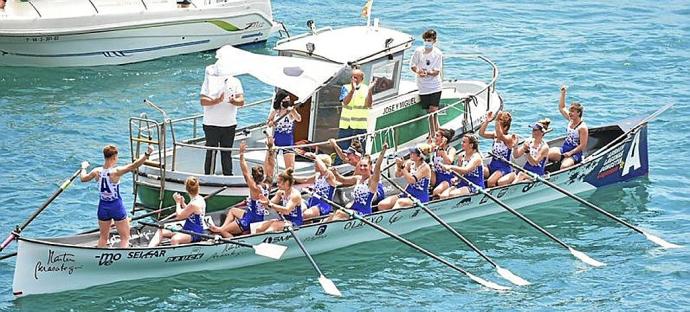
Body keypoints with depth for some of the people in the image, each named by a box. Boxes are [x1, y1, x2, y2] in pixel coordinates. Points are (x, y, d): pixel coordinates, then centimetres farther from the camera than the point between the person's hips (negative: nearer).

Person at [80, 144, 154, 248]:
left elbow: (83, 178, 13)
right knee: (125, 237, 8)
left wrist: (83, 167, 33)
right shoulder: (116, 172, -22)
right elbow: (133, 166, -35)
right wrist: (147, 154, -41)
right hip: (116, 206, -5)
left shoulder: (97, 172, -6)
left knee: (103, 237, 20)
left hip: (103, 206, 5)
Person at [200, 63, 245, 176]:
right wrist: (217, 100, -25)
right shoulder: (209, 80, -2)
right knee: (211, 152, -1)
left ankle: (228, 175, 18)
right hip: (211, 124, -3)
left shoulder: (235, 82, 6)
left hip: (229, 124, 3)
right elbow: (203, 101, -10)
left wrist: (233, 101, -24)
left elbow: (241, 102, -2)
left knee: (227, 153, 11)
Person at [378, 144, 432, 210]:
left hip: (419, 198, -7)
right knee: (382, 205, -12)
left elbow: (412, 180, -24)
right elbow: (398, 175, 11)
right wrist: (399, 166, -9)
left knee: (400, 202, -38)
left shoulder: (425, 167, -14)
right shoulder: (411, 163, 6)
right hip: (407, 194, 7)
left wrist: (403, 167, -26)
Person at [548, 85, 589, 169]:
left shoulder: (583, 127, -14)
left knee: (564, 166, -37)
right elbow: (561, 108, 22)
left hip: (575, 154, -8)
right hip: (563, 150, 8)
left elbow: (582, 146, -17)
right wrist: (563, 93, 14)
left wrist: (570, 153, -22)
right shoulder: (571, 120, 9)